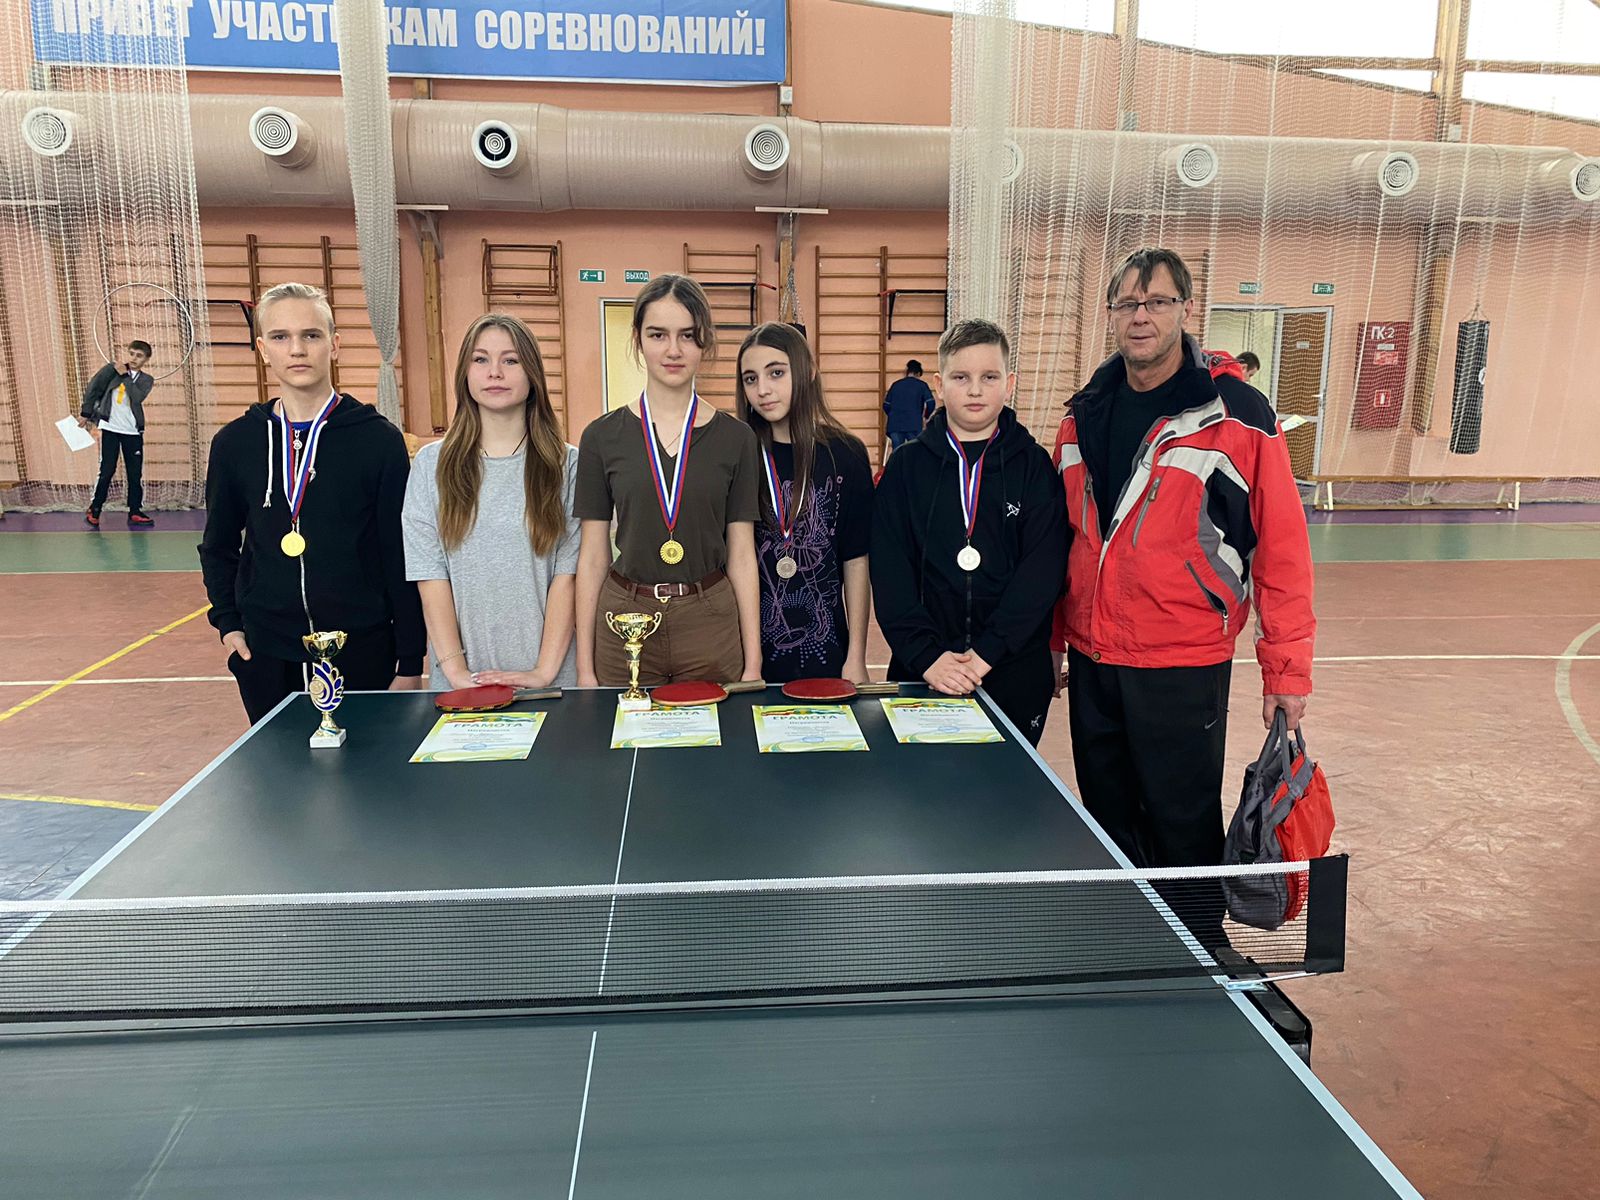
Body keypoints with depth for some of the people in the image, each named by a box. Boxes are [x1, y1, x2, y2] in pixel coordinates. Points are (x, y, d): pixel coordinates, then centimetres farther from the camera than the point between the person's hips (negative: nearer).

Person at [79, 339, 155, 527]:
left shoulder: (146, 380, 7)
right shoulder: (111, 369, 2)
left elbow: (137, 397, -13)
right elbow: (92, 389, 6)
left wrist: (124, 375, -12)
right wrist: (86, 414, 7)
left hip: (133, 432, 2)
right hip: (110, 428, -2)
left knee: (135, 472, 3)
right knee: (107, 470, -4)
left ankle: (135, 512, 11)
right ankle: (94, 510, 5)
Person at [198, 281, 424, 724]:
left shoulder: (379, 439, -5)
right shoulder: (234, 442, 4)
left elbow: (404, 558, -4)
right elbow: (218, 547, 17)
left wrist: (410, 662, -5)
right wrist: (228, 622, 3)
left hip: (363, 656, -2)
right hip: (267, 661, 3)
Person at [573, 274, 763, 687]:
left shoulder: (735, 437, 1)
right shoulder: (603, 437, 1)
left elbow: (741, 557, 2)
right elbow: (592, 557, 2)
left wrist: (753, 665, -1)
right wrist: (585, 668, 1)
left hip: (711, 623, 0)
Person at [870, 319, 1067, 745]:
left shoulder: (1033, 465, 2)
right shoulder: (906, 466, 3)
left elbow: (1042, 570, -7)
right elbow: (888, 571, -4)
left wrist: (986, 652, -16)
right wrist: (926, 654, -15)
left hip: (1015, 674, 0)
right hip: (921, 673, 0)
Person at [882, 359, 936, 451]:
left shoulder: (895, 384, 15)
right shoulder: (921, 385, 7)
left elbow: (886, 405, 13)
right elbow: (930, 403, -5)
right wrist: (926, 417, 12)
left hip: (895, 425, 3)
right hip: (914, 425, -3)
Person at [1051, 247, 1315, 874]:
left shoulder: (1237, 413, -8)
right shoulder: (1085, 415, 8)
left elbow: (1281, 546, -8)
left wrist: (1286, 669, -8)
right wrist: (1052, 639, 14)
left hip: (1184, 668, -5)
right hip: (1090, 662, 5)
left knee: (1183, 834, 7)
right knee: (1108, 827, 17)